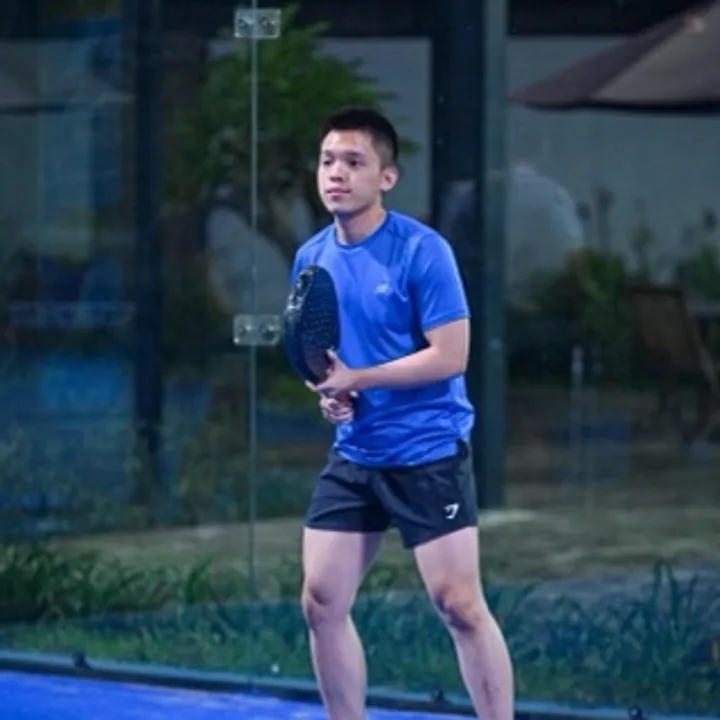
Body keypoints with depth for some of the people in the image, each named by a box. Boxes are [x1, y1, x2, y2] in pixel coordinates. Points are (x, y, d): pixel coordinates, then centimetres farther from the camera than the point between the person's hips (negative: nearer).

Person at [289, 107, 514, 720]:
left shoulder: (422, 250, -13)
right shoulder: (311, 258, 6)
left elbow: (450, 355, -17)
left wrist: (356, 378, -19)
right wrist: (327, 391, -3)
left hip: (428, 454, -6)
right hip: (353, 457, 6)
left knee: (459, 606, -7)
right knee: (322, 603, 3)